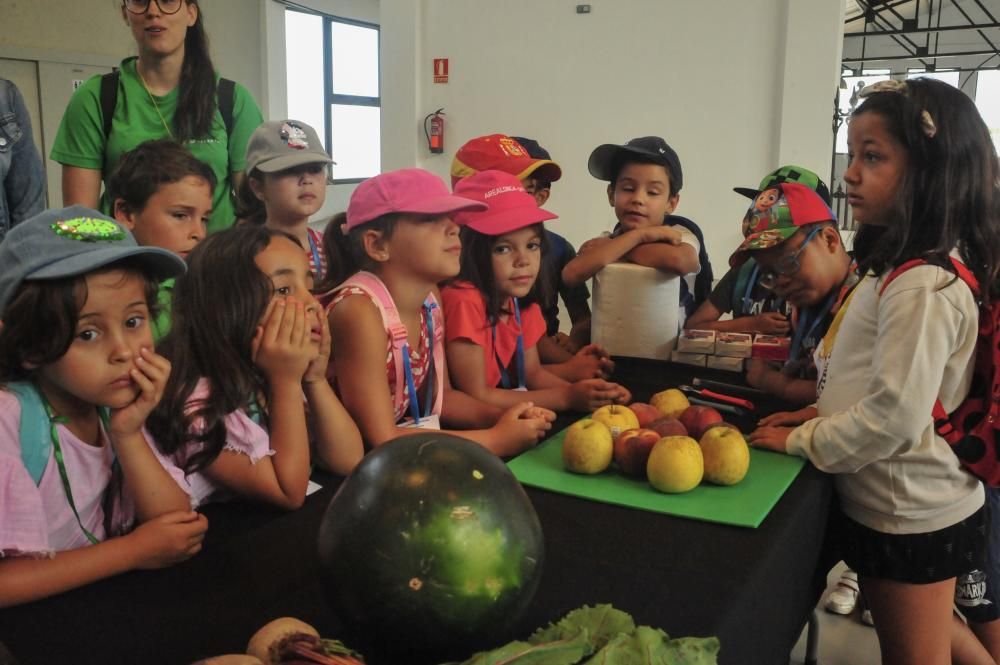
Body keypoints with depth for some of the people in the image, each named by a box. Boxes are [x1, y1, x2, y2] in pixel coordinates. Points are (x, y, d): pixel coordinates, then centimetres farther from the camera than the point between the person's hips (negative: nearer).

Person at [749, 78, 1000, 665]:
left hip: (909, 515, -9)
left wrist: (801, 441, -16)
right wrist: (820, 413, 5)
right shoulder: (905, 266, 5)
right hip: (916, 505, 9)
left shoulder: (922, 287, -26)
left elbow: (894, 417, -28)